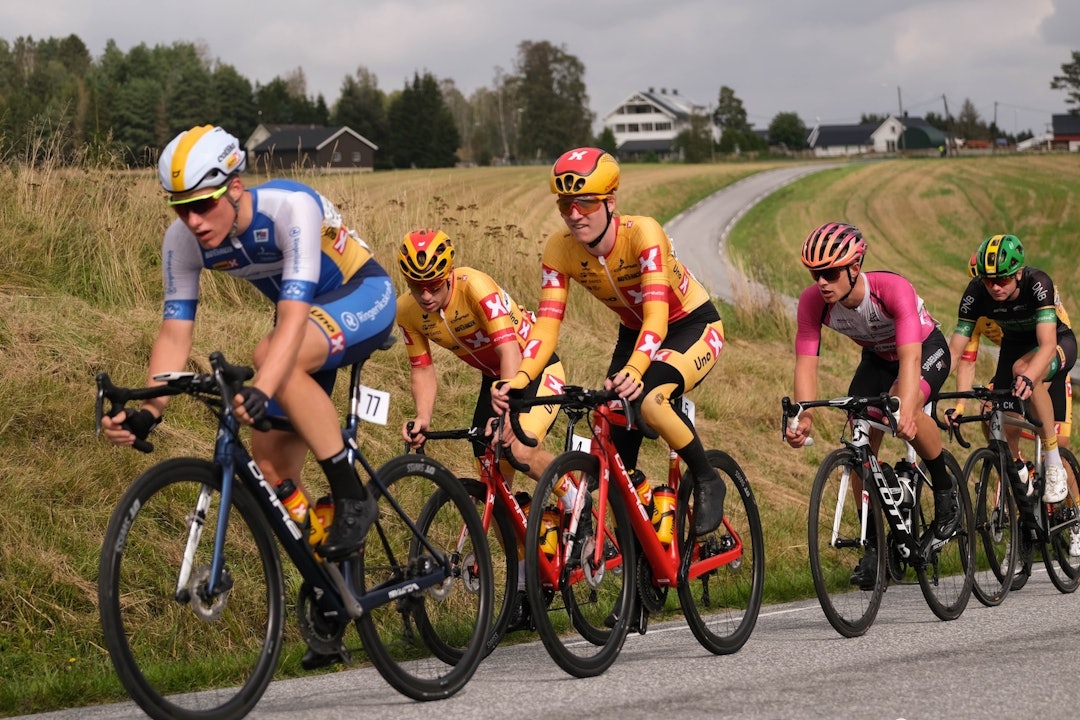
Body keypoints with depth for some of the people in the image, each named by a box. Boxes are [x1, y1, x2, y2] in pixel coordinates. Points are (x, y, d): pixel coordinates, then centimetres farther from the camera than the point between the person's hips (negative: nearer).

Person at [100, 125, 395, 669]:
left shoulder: (292, 209, -36)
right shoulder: (183, 240, -18)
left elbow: (293, 317, -44)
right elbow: (175, 332, -15)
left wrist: (260, 391, -59)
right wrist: (148, 413, -30)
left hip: (363, 297, -7)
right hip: (305, 312, 7)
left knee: (276, 357, -37)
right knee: (271, 470, -1)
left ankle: (352, 496, -23)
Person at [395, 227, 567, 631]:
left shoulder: (475, 286, -32)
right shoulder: (409, 312, -14)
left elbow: (510, 349, -38)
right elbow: (422, 369, -7)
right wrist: (423, 419, -25)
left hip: (536, 366, -6)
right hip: (494, 376, 6)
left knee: (520, 451, -31)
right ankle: (525, 586, 12)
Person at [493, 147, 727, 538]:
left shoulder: (642, 233, -32)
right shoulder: (560, 249, -19)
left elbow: (656, 317, -41)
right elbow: (547, 327, -22)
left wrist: (633, 371, -58)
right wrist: (519, 379, -40)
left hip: (693, 326, -5)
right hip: (634, 333, 5)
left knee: (649, 398, -34)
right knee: (617, 449, -6)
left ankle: (708, 482, -10)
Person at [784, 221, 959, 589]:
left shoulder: (893, 289, -38)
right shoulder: (812, 302, -25)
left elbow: (910, 357, -47)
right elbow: (805, 362, -27)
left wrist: (905, 411, -62)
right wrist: (804, 417, -44)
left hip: (926, 350, -5)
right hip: (877, 358, 5)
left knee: (902, 407, -35)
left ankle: (944, 485, -10)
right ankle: (873, 546, 2)